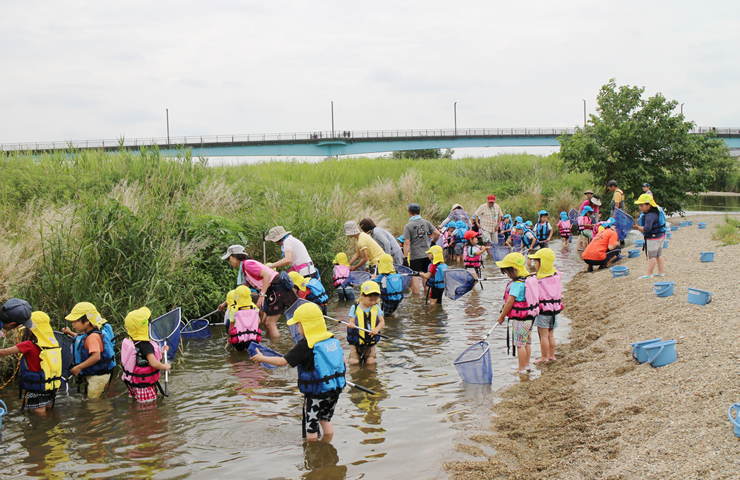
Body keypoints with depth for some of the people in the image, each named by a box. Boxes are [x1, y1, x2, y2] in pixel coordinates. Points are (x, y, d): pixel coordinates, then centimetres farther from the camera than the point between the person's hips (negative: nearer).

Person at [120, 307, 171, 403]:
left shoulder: (128, 342, 4)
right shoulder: (145, 345, -24)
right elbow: (154, 363, -30)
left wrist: (161, 352, 18)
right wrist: (165, 366, -11)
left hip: (132, 384, 9)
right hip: (144, 387, -9)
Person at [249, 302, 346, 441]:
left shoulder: (304, 345, -16)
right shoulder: (332, 340, 2)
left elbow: (282, 361, -15)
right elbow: (342, 359, 13)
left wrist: (262, 358, -3)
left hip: (316, 393, -7)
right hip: (335, 389, 7)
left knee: (311, 427, 6)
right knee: (326, 419, 22)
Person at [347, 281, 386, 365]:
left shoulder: (376, 308, 1)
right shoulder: (355, 308, -6)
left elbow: (382, 321, 2)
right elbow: (352, 322, -8)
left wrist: (376, 329, -19)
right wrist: (351, 325, -34)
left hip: (371, 342, 2)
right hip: (356, 342, -2)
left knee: (370, 362, -6)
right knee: (353, 362, -10)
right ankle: (357, 356, 23)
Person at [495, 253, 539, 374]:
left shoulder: (517, 284, -22)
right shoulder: (531, 279, 4)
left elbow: (509, 303, -19)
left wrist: (502, 316, -7)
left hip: (520, 319, -9)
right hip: (531, 316, 9)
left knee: (520, 344, 1)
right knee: (527, 342, 18)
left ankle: (521, 369, 7)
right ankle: (526, 365, 29)